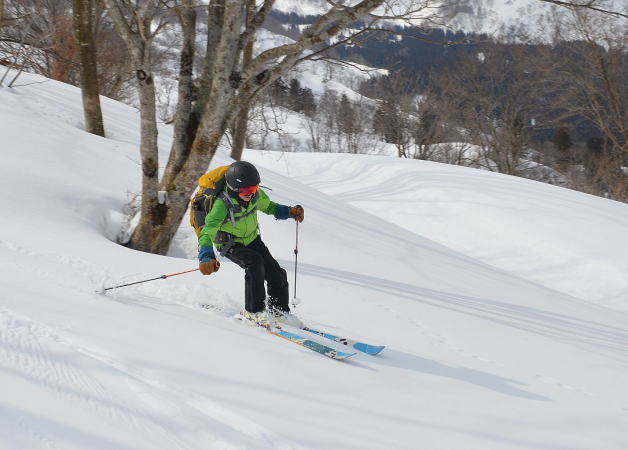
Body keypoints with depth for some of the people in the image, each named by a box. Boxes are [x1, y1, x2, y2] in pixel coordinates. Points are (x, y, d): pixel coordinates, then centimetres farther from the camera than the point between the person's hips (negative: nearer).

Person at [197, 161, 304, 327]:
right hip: (229, 244, -5)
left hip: (252, 239, 6)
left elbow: (268, 206, 6)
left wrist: (289, 211, -11)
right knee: (255, 262, -31)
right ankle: (253, 311, -18)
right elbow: (208, 231, -42)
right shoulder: (223, 204, -34)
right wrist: (206, 257, -60)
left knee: (276, 273, -3)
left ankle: (280, 311, 20)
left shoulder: (256, 194, -17)